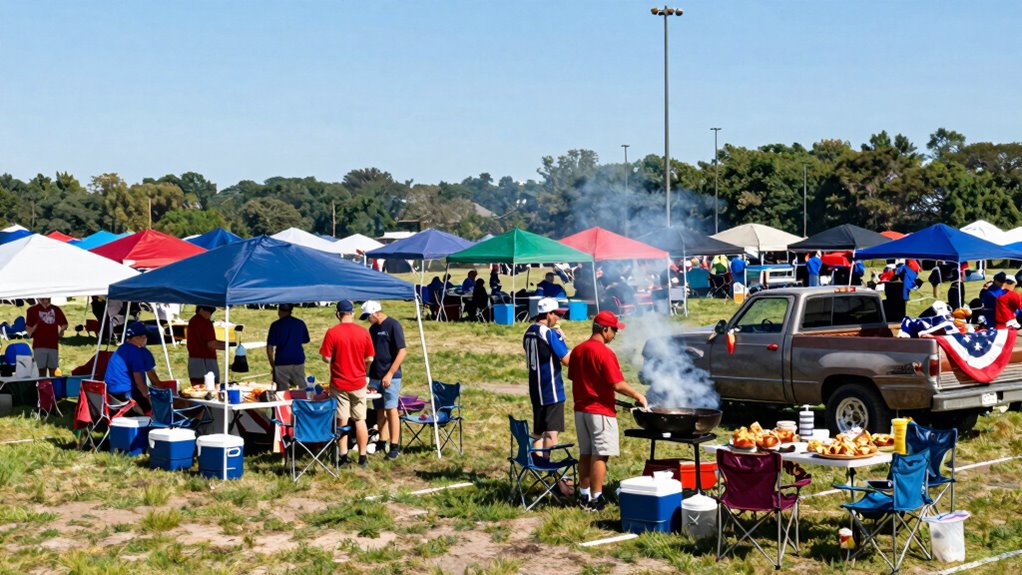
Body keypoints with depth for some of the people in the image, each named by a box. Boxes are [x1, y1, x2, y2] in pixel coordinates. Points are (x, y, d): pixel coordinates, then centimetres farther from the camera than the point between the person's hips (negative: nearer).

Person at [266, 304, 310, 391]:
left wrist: (272, 365, 5)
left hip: (281, 362, -2)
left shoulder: (275, 325, -5)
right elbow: (305, 341, 15)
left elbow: (269, 348, -4)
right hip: (298, 361, 2)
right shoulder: (300, 323, 2)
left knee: (282, 393, 2)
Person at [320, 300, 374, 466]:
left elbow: (327, 358, -10)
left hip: (339, 383, -1)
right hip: (358, 383, 1)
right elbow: (370, 358, 0)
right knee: (360, 420, 8)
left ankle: (343, 456, 10)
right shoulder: (364, 332, -5)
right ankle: (362, 457, 11)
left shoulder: (332, 333, -10)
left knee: (342, 421, 7)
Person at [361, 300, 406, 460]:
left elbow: (402, 351, -14)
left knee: (391, 409, -6)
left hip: (390, 377, -7)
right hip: (375, 376, 7)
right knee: (379, 410, 10)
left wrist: (390, 374, -17)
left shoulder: (393, 325, -10)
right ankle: (382, 443, 17)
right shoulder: (373, 328, 12)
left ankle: (395, 446, -3)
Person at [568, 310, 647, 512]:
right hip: (600, 411, -8)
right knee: (599, 455, -2)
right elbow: (617, 384, -20)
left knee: (585, 454, 14)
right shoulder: (605, 353, -17)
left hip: (581, 410, 8)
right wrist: (637, 396, -7)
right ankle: (596, 499, -1)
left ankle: (584, 495, 19)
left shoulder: (577, 351, 7)